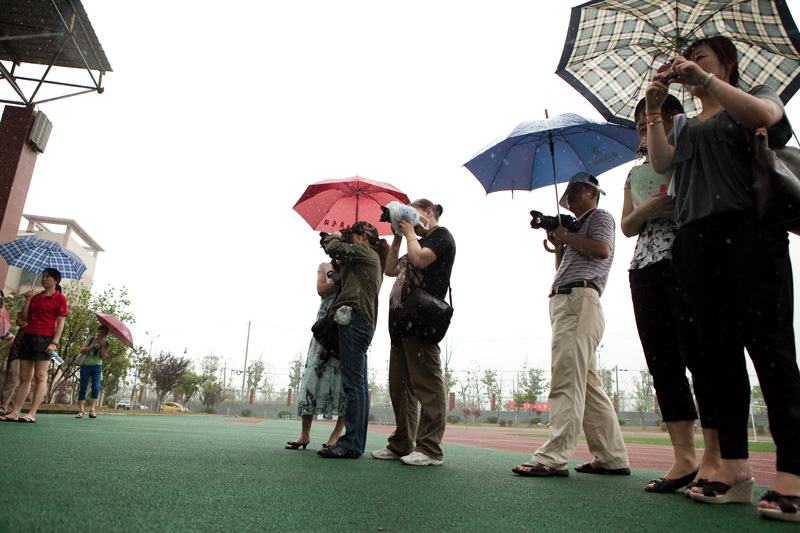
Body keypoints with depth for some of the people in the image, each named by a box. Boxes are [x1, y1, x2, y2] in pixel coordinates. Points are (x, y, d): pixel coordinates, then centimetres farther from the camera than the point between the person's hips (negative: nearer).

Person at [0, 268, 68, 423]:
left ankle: (32, 414, -7)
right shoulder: (36, 297, 19)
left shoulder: (59, 298, 0)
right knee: (24, 377, 7)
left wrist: (54, 342, -14)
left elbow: (60, 322, -6)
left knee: (40, 377, -7)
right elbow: (24, 317, 15)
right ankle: (15, 412, 8)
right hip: (28, 336, 7)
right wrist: (28, 300, 5)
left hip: (44, 338, -7)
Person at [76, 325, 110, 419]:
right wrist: (94, 346, -13)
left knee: (96, 387, -13)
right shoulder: (90, 340, 10)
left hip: (97, 367, 0)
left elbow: (104, 357, -4)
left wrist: (102, 345, -10)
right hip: (86, 366, 0)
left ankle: (92, 410, -12)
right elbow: (82, 350, -4)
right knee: (83, 388, -2)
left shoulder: (105, 344, 9)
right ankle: (80, 410, 0)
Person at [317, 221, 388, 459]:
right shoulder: (374, 260, 29)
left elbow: (334, 249, -6)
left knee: (353, 382, -13)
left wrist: (334, 236, 16)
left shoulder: (365, 252, 2)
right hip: (364, 323, 10)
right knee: (358, 383, 8)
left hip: (354, 318, -10)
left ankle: (351, 444, -13)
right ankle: (355, 442, 11)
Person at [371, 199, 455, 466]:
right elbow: (390, 269, 26)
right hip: (402, 319, 10)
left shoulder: (442, 236, 3)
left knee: (426, 382, -9)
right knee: (400, 386, 9)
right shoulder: (418, 242, 28)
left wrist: (410, 233, 2)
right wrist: (397, 238, 22)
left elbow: (419, 259, -15)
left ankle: (430, 448, -6)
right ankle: (402, 445, 15)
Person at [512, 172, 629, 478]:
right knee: (588, 385, 7)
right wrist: (559, 246, 13)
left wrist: (566, 237, -1)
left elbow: (602, 249, -12)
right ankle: (613, 458, 12)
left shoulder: (600, 216, 9)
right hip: (564, 303, 10)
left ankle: (553, 458, -19)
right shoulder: (575, 226, 33)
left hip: (579, 299, -10)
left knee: (566, 380, -17)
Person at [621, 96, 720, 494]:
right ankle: (684, 457, 5)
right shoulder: (636, 173, 26)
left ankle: (715, 457, -2)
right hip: (645, 268, 6)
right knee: (662, 360, 0)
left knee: (699, 354, -10)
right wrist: (644, 210, 0)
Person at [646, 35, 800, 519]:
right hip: (696, 239, 5)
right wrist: (654, 112, 5)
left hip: (748, 230, -4)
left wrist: (705, 78, -6)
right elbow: (662, 162, 11)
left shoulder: (755, 95, 18)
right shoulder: (686, 127, 29)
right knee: (720, 351, 0)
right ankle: (734, 470, 2)